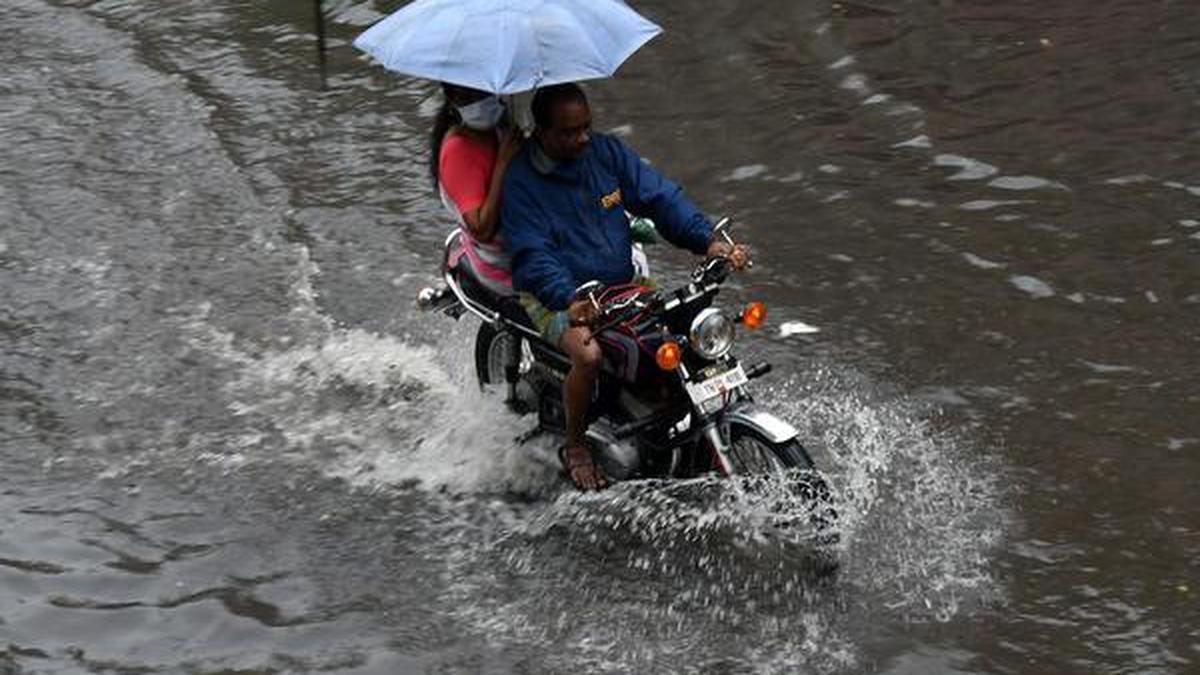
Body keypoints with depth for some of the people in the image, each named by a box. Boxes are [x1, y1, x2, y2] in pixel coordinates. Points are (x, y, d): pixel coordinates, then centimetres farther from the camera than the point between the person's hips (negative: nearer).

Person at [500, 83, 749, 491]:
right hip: (555, 299, -6)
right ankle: (575, 446, -8)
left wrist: (707, 240, -18)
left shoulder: (607, 152, 3)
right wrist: (569, 300, -41)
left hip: (622, 286, 6)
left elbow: (659, 196, -2)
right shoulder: (520, 181, -13)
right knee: (589, 355, -34)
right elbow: (533, 257, -23)